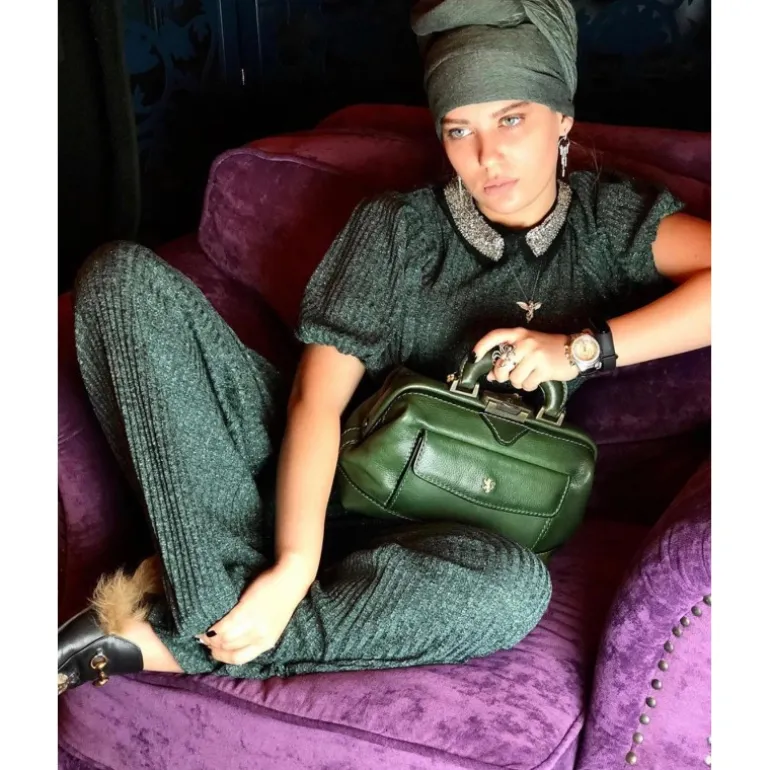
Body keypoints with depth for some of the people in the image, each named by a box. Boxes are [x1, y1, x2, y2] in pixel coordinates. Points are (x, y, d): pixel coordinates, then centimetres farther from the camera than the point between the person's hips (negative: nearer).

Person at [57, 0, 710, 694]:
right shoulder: (395, 228, 2)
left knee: (512, 588, -39)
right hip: (312, 485, 1)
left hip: (421, 537, 0)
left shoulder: (609, 221, 4)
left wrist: (582, 347, -19)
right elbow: (317, 399, -10)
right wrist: (295, 562, -24)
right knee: (125, 278, -15)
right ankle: (221, 600, -25)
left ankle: (164, 639, -24)